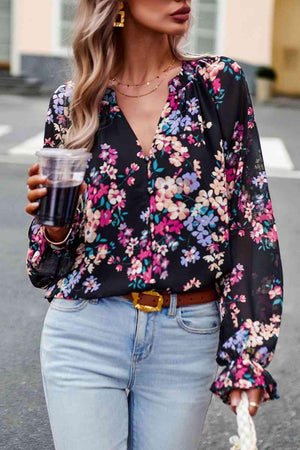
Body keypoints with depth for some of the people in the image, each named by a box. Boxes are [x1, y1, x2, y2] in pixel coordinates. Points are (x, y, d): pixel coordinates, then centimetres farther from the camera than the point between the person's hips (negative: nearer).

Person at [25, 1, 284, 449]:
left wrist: (248, 359, -6)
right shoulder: (72, 103, 1)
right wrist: (54, 228, -13)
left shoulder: (220, 83, -2)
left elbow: (251, 226, -3)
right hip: (84, 335, 0)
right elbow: (50, 263, 10)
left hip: (187, 341, 0)